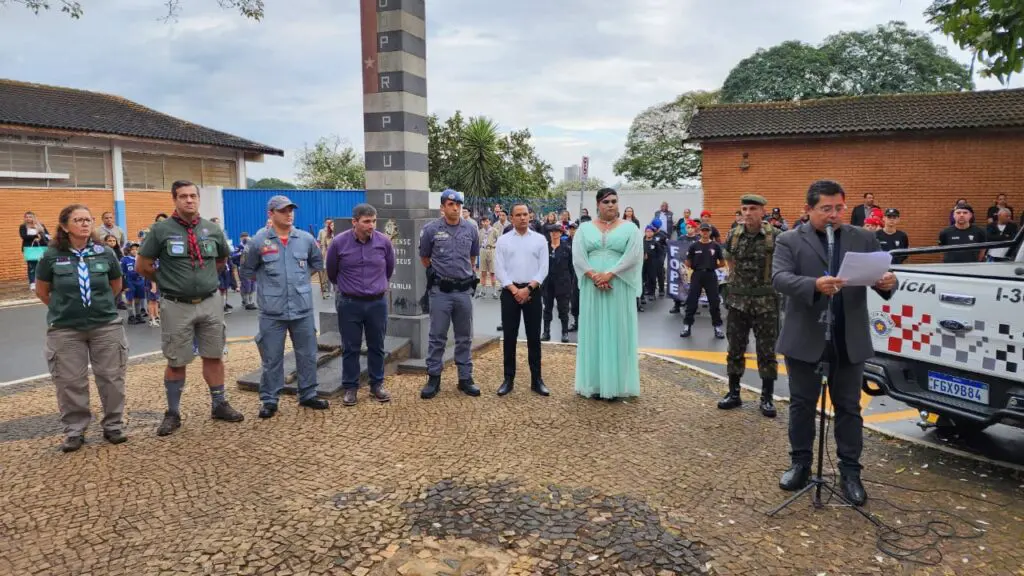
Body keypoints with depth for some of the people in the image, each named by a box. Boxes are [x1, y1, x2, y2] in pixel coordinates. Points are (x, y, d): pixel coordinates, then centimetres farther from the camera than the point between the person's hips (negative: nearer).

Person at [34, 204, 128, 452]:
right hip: (65, 329, -1)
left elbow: (116, 286, 12)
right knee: (70, 381, 7)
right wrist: (64, 308, 13)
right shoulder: (52, 255, -6)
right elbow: (42, 291, 7)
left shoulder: (105, 253, -3)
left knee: (111, 377, 7)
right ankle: (74, 431, 21)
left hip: (106, 325, 1)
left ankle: (113, 425, 22)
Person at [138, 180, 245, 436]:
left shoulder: (212, 229, 4)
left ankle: (219, 405, 24)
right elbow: (142, 266, -1)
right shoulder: (161, 229, -6)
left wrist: (204, 278, 12)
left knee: (214, 356, 11)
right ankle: (173, 413, 19)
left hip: (210, 303, 3)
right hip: (177, 306, -3)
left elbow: (223, 259, 20)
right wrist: (167, 281, 4)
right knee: (176, 362, 7)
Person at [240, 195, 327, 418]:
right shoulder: (258, 241, -4)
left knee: (307, 355, 11)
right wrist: (268, 281, 5)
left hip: (303, 308, 3)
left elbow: (317, 264, 19)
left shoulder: (306, 238, 2)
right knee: (272, 358, 5)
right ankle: (269, 400, 18)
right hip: (272, 311, -3)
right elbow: (247, 271, 8)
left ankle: (308, 395, 26)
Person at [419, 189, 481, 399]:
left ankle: (465, 378, 20)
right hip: (440, 291, -2)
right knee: (437, 337, 3)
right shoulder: (431, 229, -6)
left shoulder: (470, 229, 1)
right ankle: (433, 378, 14)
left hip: (464, 290, 3)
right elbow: (424, 258, 8)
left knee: (464, 338, 10)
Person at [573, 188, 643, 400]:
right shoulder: (585, 228, 8)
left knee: (616, 332, 1)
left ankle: (614, 383, 7)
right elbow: (578, 256, -2)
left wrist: (609, 275, -17)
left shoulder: (630, 228, 3)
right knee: (593, 332, 4)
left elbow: (633, 256, -9)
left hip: (619, 289, -2)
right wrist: (594, 276, -16)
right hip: (592, 288, 2)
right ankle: (594, 382, 11)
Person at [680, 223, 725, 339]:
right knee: (691, 301, 1)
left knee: (714, 302, 2)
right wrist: (697, 267, 1)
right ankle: (687, 326, 9)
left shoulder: (715, 246, 1)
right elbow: (688, 263, 4)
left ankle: (717, 327, 12)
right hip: (696, 276, 0)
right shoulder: (694, 246, 0)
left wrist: (711, 266, 2)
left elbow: (722, 263, 6)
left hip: (711, 276, 0)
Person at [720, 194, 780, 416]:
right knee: (735, 348, 9)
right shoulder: (733, 235, 3)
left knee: (766, 350, 3)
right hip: (737, 299, 3)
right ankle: (733, 392, 21)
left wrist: (771, 282, -1)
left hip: (766, 301, -3)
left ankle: (767, 398, 14)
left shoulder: (776, 236, -8)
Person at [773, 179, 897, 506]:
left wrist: (887, 283, -22)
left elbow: (880, 275, 3)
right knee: (801, 404, 10)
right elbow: (779, 278, -16)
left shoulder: (864, 239, 6)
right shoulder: (790, 241, -2)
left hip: (849, 340, 2)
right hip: (805, 339, -2)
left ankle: (850, 472, 20)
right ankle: (800, 464, 24)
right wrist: (814, 285, -34)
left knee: (848, 407, 10)